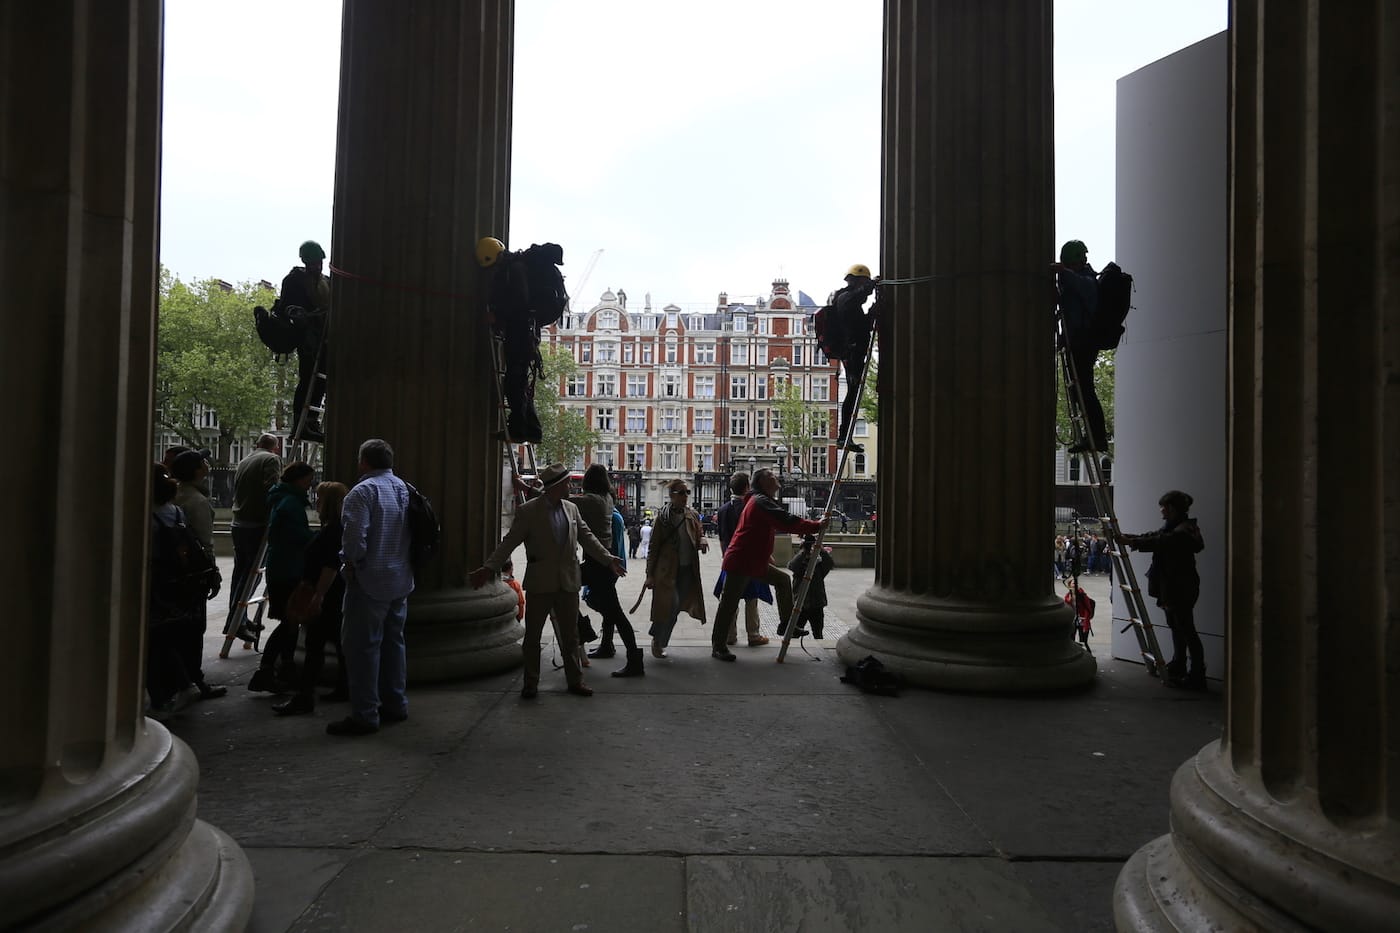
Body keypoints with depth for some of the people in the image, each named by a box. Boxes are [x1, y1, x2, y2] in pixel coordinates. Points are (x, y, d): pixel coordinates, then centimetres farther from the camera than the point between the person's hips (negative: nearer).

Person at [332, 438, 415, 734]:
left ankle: (364, 715, 2)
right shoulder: (405, 489, 10)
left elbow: (354, 537, -21)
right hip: (401, 580, 8)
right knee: (393, 641, 16)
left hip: (370, 581, -8)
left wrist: (349, 565, -5)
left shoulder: (363, 491, -14)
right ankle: (395, 704, 24)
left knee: (361, 646, -1)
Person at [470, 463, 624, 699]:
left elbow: (587, 537, 13)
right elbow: (509, 542, -10)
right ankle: (531, 684, 18)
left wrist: (609, 559, 6)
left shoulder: (572, 509, 8)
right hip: (539, 583, -4)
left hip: (567, 583, 4)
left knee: (570, 635, 12)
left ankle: (575, 680, 23)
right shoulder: (528, 511, -7)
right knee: (532, 635, 6)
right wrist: (489, 568, -20)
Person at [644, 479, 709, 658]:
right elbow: (653, 547, -4)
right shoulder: (663, 517, -6)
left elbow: (700, 535, 19)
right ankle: (658, 641, 9)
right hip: (667, 569, -4)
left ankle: (659, 642, 28)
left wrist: (703, 541, -7)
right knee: (671, 604, -12)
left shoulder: (692, 515, 6)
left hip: (688, 569, 5)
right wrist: (650, 575, -6)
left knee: (676, 607, 9)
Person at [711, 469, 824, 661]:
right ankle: (718, 646, 4)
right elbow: (787, 522, -25)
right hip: (740, 562, -10)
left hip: (755, 561, 10)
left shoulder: (761, 501, 18)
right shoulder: (761, 501, -16)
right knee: (729, 604, -4)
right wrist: (816, 526, -21)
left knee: (783, 580, 14)